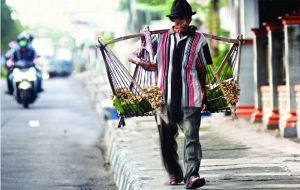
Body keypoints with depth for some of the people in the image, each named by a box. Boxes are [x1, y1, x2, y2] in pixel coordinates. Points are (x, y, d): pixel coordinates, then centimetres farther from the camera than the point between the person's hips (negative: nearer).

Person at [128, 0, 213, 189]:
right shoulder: (161, 38, 7)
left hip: (190, 98, -3)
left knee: (191, 136, -13)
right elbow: (133, 56, 12)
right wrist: (142, 62, -10)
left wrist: (204, 95, 14)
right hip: (165, 97, 3)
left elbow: (202, 70, 10)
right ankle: (174, 174, 26)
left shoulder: (199, 40, 2)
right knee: (166, 138, 11)